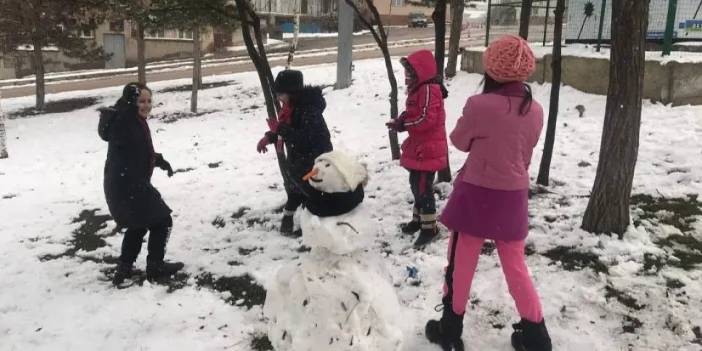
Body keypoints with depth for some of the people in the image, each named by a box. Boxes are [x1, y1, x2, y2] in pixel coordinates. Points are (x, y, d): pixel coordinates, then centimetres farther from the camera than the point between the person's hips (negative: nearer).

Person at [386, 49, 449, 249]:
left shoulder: (428, 90, -19)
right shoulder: (419, 90, 14)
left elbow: (426, 119, -25)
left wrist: (403, 125, -16)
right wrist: (402, 120, 0)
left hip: (428, 151, -11)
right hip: (419, 149, 11)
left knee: (423, 189, -6)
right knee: (416, 185, 19)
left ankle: (429, 228, 3)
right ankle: (418, 220, 33)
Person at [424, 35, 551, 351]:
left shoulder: (480, 105, -20)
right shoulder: (535, 110, -4)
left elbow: (459, 141, -4)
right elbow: (525, 152, 9)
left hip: (477, 195, -4)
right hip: (514, 196, 5)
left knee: (461, 263, 13)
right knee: (515, 265, 20)